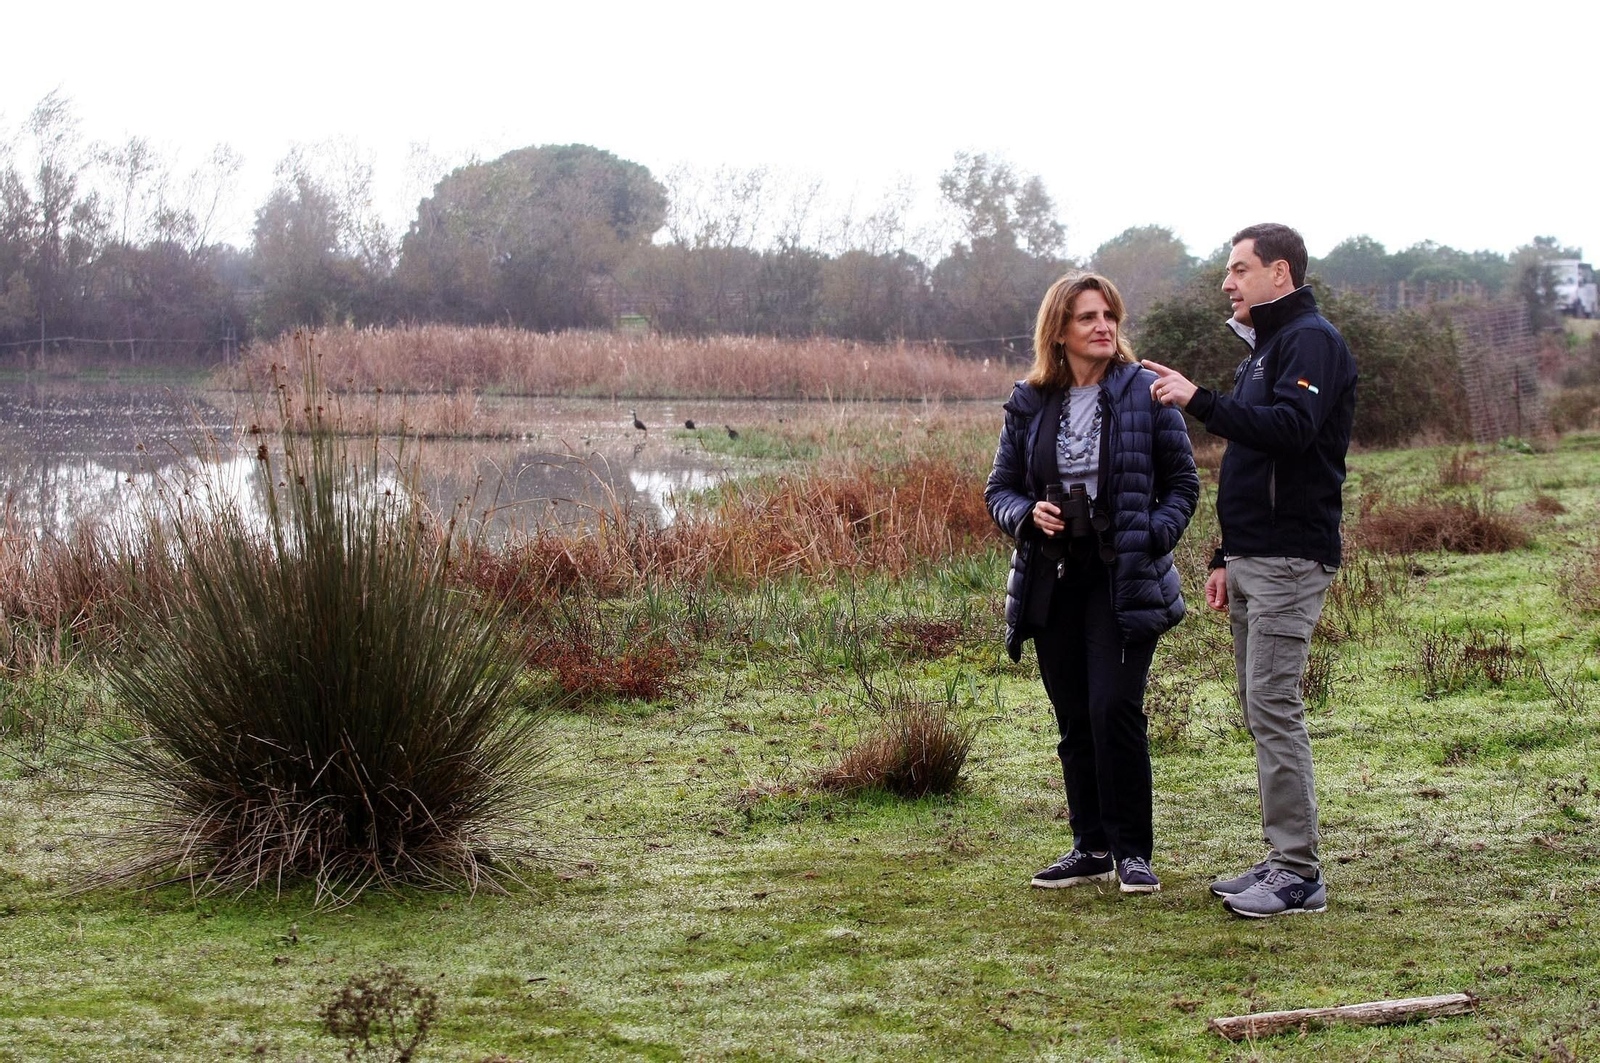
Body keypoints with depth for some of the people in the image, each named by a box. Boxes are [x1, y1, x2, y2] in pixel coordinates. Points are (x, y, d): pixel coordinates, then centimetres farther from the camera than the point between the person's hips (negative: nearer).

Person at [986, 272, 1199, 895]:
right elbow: (999, 489, 12)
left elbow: (1183, 483, 3)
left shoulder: (1144, 393, -2)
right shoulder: (1030, 405, 7)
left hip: (1124, 582, -4)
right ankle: (1091, 847, 20)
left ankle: (1131, 850, 1)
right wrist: (1027, 514, -10)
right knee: (1073, 719, 8)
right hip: (1054, 582, 4)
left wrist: (1152, 538, -13)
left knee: (1114, 708, -12)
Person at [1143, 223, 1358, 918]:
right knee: (1260, 709, 10)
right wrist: (1226, 558, 23)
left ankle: (1299, 874, -7)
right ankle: (1281, 860, 15)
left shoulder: (1311, 340, -9)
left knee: (1274, 707, -11)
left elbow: (1290, 429, -26)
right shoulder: (1265, 346, 22)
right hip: (1254, 559, 10)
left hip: (1290, 559, -10)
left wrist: (1201, 402, -28)